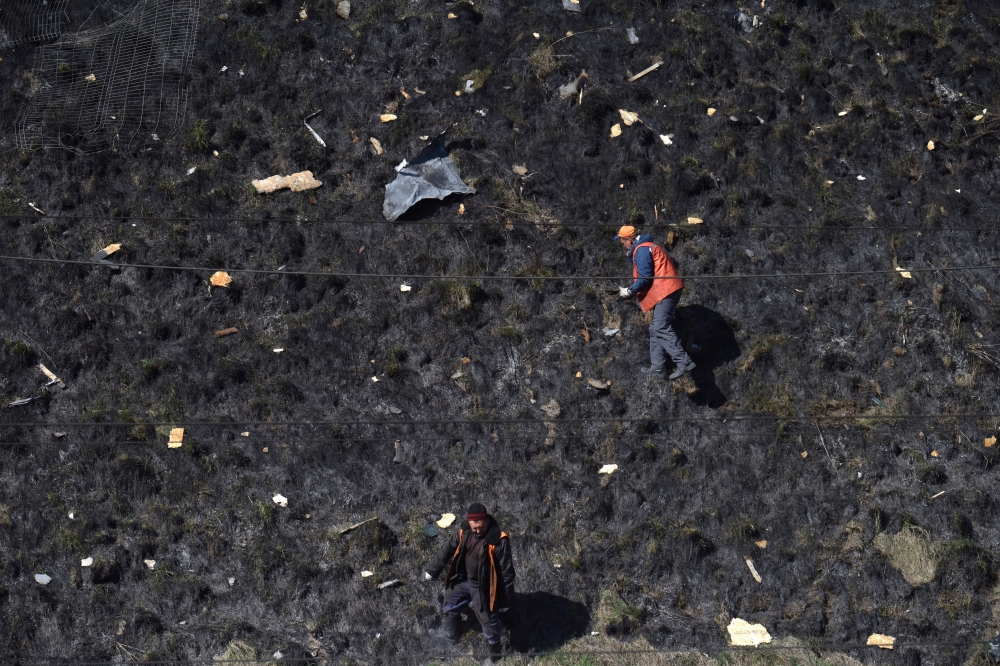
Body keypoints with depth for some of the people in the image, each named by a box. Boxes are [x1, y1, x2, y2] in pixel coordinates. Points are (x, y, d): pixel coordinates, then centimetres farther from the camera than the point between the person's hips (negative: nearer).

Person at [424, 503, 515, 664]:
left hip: (483, 587, -7)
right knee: (450, 603, 28)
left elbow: (506, 570, -22)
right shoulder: (464, 532, -14)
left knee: (488, 620, 11)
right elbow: (447, 549, 2)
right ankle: (449, 633, 57)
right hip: (463, 579, 7)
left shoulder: (498, 541, -31)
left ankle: (494, 654, 34)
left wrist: (506, 597, -17)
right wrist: (432, 570, 11)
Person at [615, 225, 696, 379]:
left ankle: (684, 362, -25)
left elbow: (645, 277, -17)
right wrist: (633, 291, 18)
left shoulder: (641, 250, -10)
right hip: (664, 292, 11)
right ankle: (657, 366, 12)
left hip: (665, 290, -11)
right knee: (655, 329, 12)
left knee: (661, 328, -18)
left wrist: (630, 291, -6)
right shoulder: (645, 247, 23)